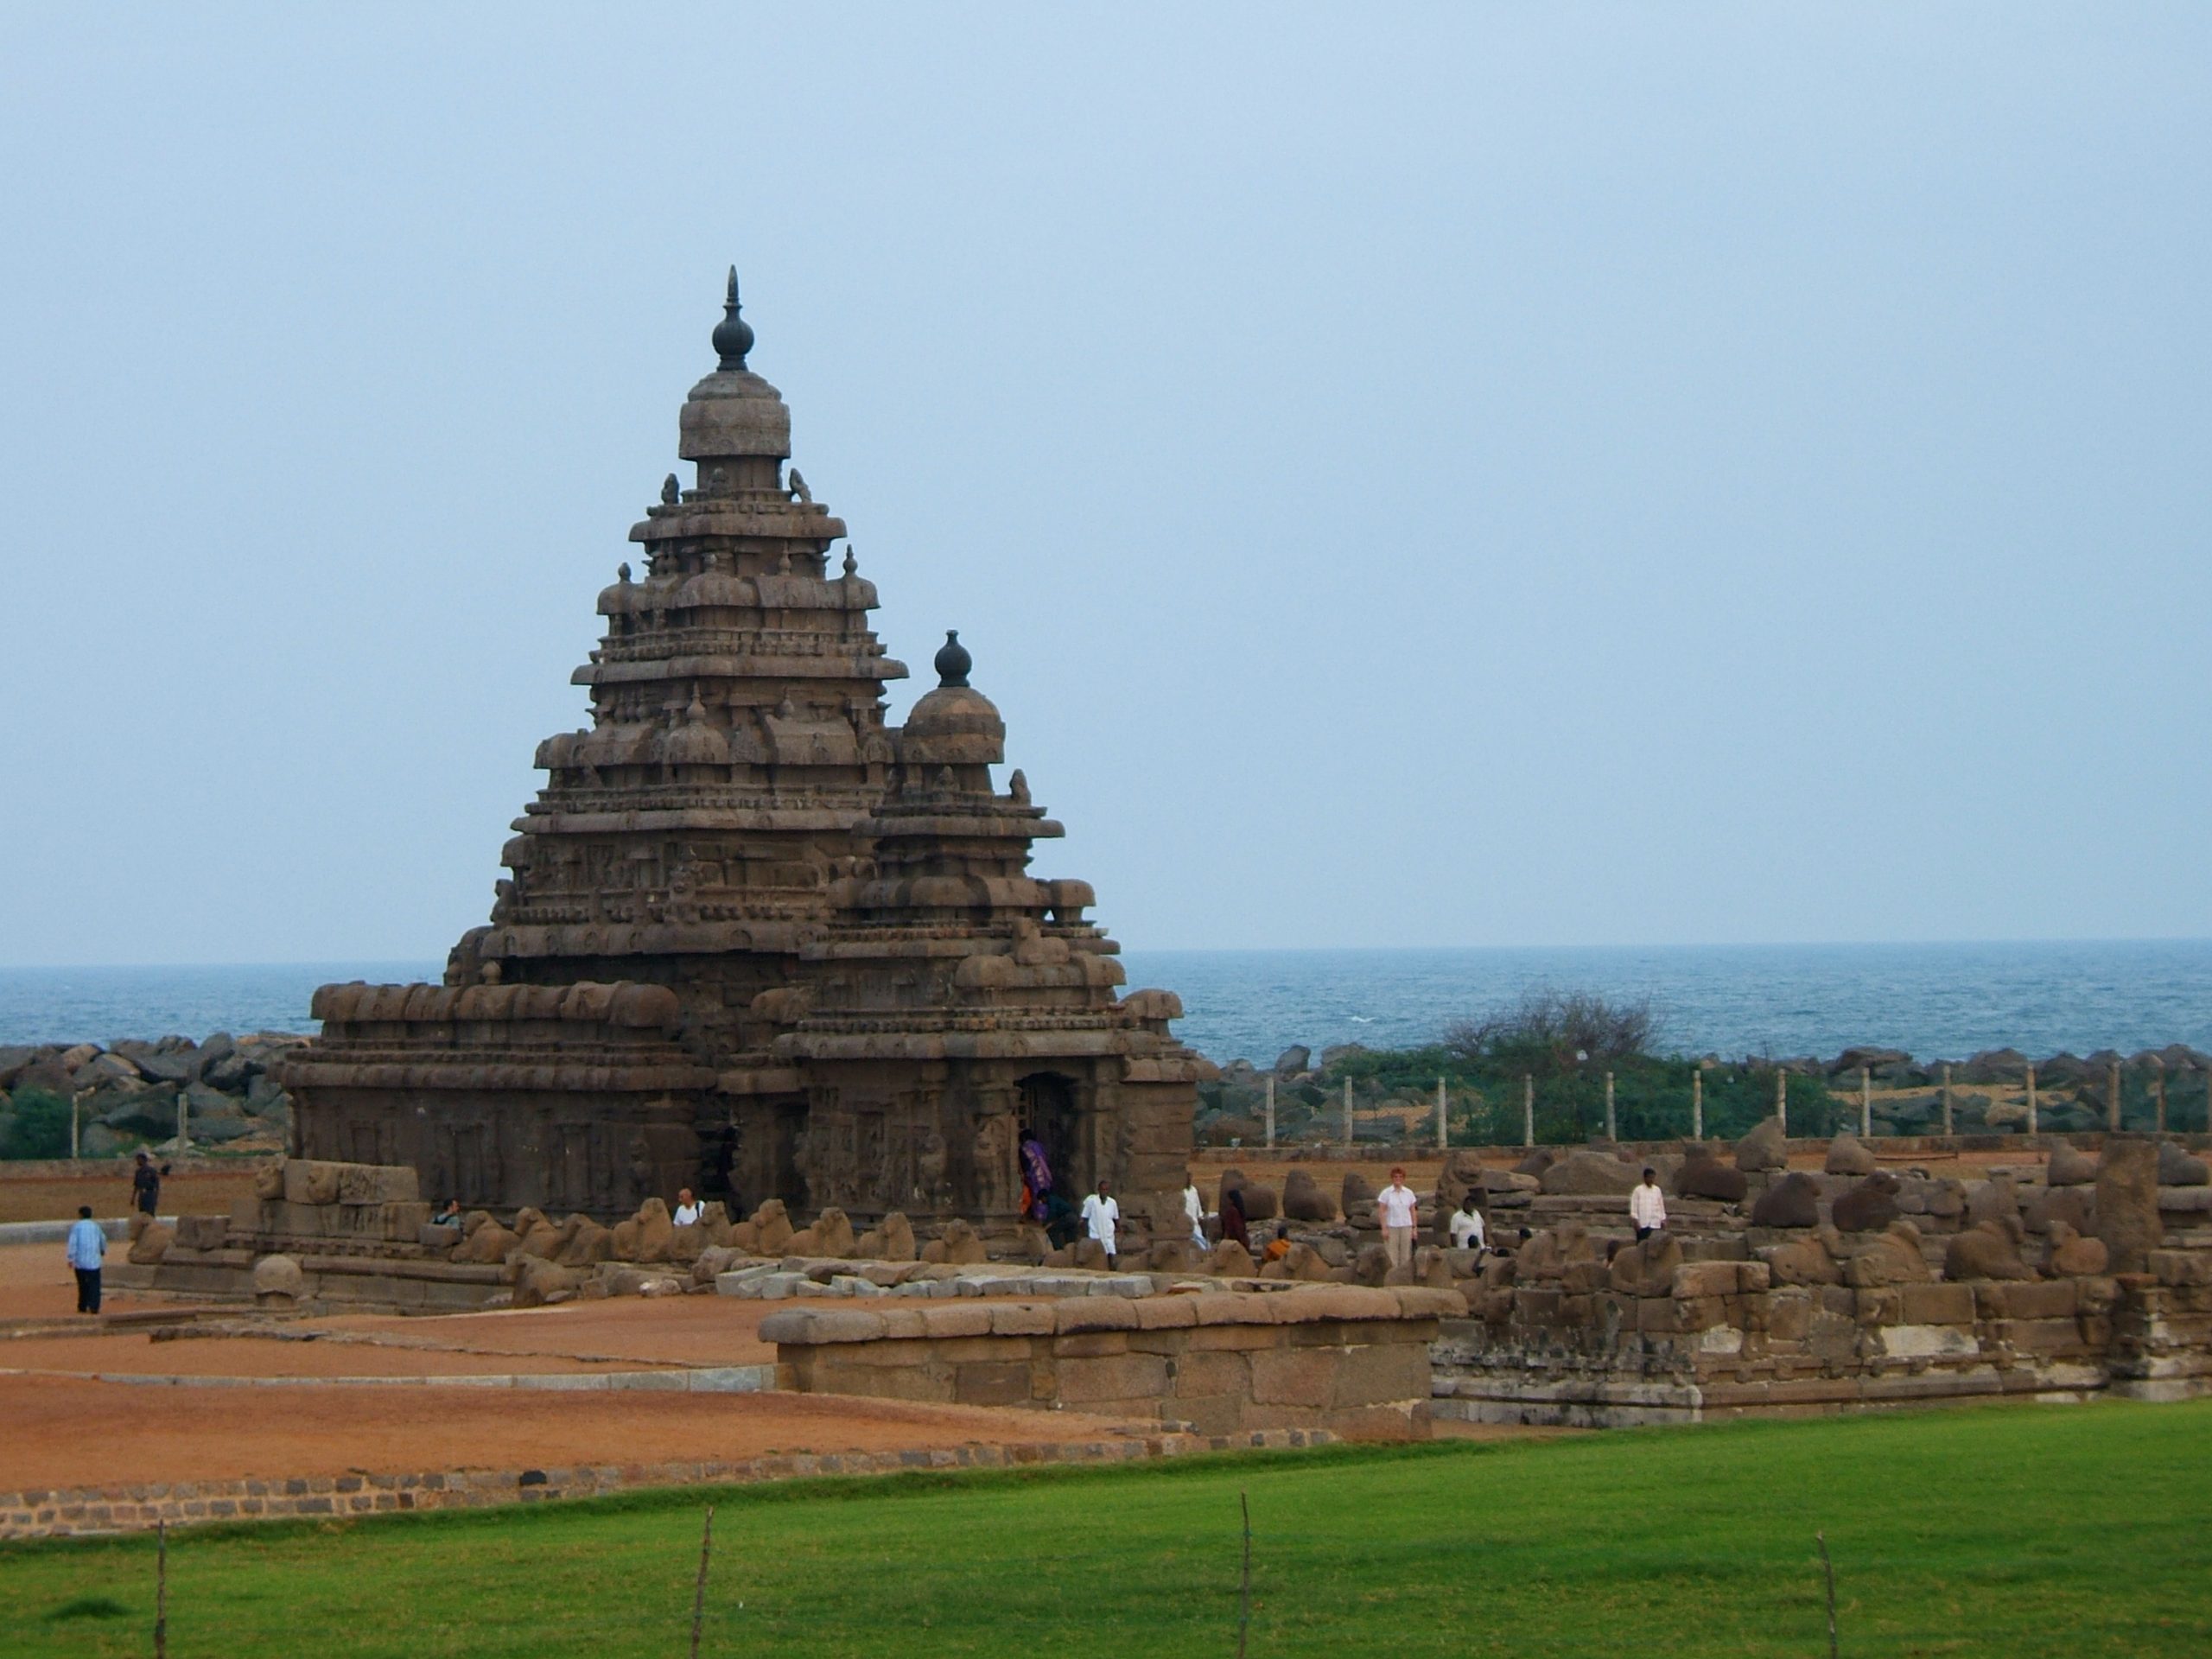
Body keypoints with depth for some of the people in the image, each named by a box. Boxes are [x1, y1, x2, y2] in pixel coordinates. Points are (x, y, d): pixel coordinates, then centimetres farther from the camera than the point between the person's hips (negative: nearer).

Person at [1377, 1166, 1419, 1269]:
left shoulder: (1409, 1193, 6)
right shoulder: (1386, 1193, -2)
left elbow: (1413, 1211, 9)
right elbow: (1381, 1212, -3)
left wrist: (1414, 1228, 4)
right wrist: (1384, 1229, -9)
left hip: (1406, 1226, 2)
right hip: (1391, 1227, -2)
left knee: (1406, 1255, 2)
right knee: (1392, 1257, -5)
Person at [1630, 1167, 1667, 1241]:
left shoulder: (1657, 1190, 9)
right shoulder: (1638, 1190, -1)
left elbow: (1661, 1206, 14)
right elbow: (1634, 1206, -3)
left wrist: (1663, 1220, 11)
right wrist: (1636, 1221, -9)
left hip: (1655, 1224, 3)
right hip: (1642, 1224, -3)